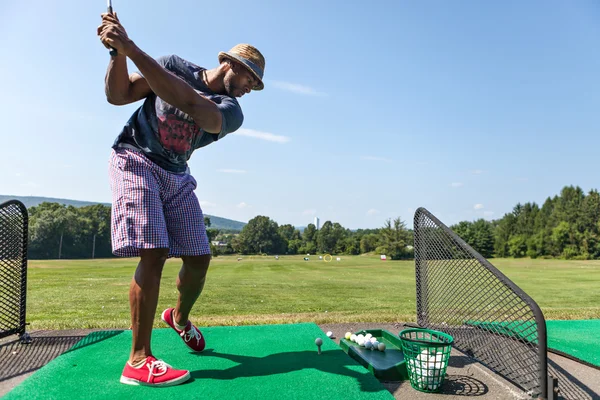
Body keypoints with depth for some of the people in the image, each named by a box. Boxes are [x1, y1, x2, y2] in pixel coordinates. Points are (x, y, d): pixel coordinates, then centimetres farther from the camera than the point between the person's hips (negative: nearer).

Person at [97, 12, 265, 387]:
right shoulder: (175, 65, -2)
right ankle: (139, 361, -13)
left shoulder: (231, 111, -6)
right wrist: (117, 52, -22)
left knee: (199, 259, 0)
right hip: (135, 162, -3)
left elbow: (191, 103, -27)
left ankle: (180, 317, 31)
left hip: (177, 178, 4)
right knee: (154, 253, -20)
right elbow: (118, 95, -4)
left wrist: (132, 49, -32)